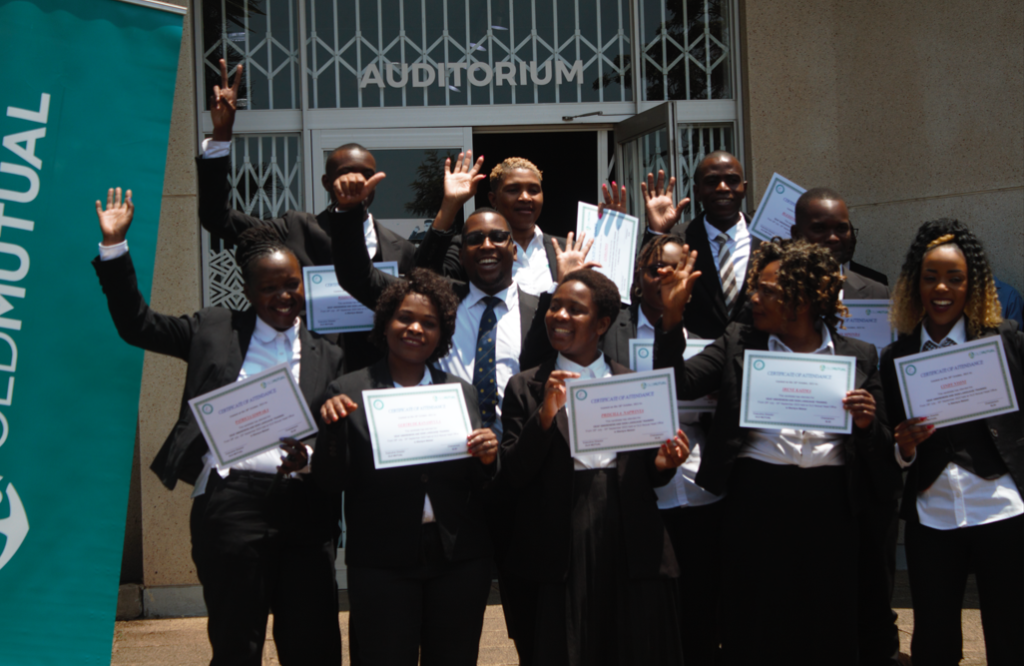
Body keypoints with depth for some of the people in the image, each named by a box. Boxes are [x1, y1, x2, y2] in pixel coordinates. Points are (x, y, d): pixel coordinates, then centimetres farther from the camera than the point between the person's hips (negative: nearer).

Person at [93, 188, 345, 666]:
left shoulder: (326, 357, 13)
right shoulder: (215, 330, 11)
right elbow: (136, 324, 10)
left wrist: (310, 459, -12)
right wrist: (114, 245, 3)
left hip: (303, 505, 2)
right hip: (230, 498, -1)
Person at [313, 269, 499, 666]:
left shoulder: (462, 392, 9)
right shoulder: (349, 393, 2)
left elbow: (478, 486, 10)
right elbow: (329, 481, -3)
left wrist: (487, 459, -11)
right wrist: (332, 425, -18)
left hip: (459, 559, 3)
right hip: (382, 563, -2)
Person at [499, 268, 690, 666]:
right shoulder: (525, 388, 6)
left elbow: (646, 473, 15)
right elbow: (513, 476, -3)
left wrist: (662, 464, -7)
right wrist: (546, 415, -15)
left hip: (630, 540, 2)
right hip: (558, 550, -2)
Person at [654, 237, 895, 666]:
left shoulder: (858, 357, 8)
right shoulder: (739, 343, 9)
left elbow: (883, 461, 9)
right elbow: (677, 384, -4)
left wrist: (867, 423, -12)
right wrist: (673, 316, -13)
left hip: (829, 507, 0)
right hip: (755, 501, 0)